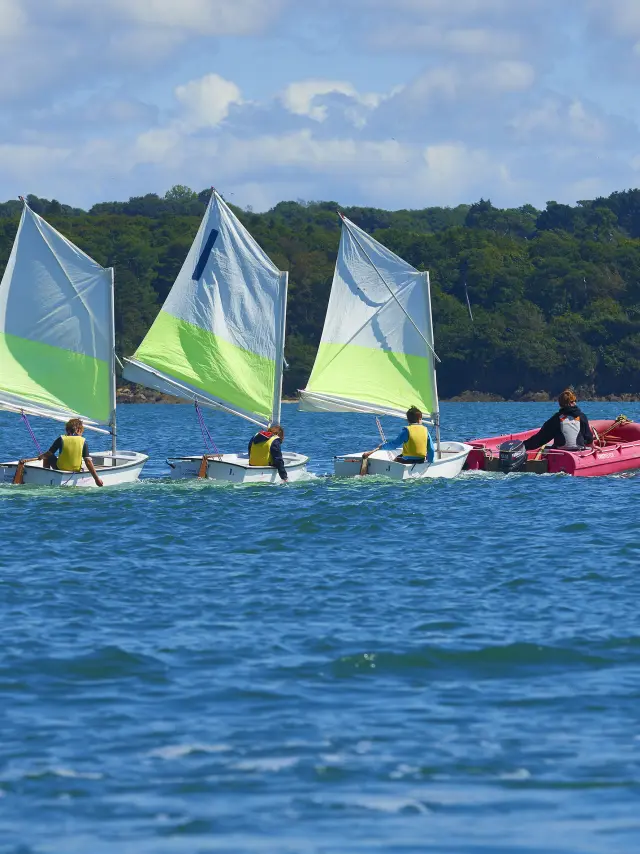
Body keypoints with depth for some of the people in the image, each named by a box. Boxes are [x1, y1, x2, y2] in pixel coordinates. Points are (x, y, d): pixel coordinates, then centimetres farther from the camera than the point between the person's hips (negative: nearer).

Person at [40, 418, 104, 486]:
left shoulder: (61, 439, -9)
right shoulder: (83, 441, -7)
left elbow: (49, 453, -3)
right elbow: (88, 461, -13)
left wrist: (41, 456, 21)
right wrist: (97, 479, -11)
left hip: (60, 468, -2)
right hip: (76, 470, 2)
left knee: (47, 457, 25)